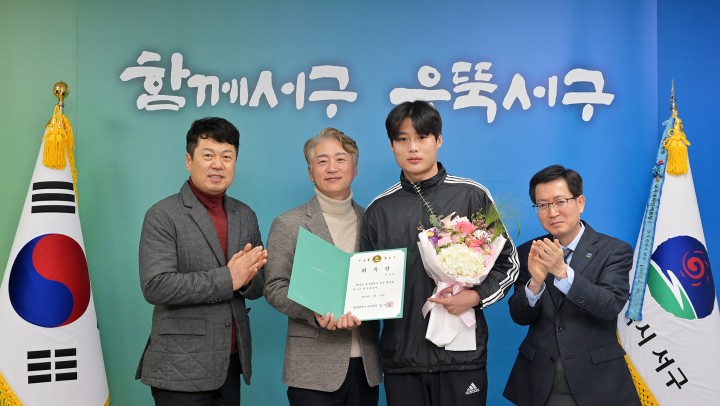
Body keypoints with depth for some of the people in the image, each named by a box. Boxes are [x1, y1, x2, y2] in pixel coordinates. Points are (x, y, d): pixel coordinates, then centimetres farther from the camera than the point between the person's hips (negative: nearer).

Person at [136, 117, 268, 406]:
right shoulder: (163, 215, -7)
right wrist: (227, 278, -18)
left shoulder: (246, 216, 9)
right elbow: (155, 286, -18)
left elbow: (258, 287, 11)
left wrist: (248, 278, -12)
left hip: (231, 364, 5)